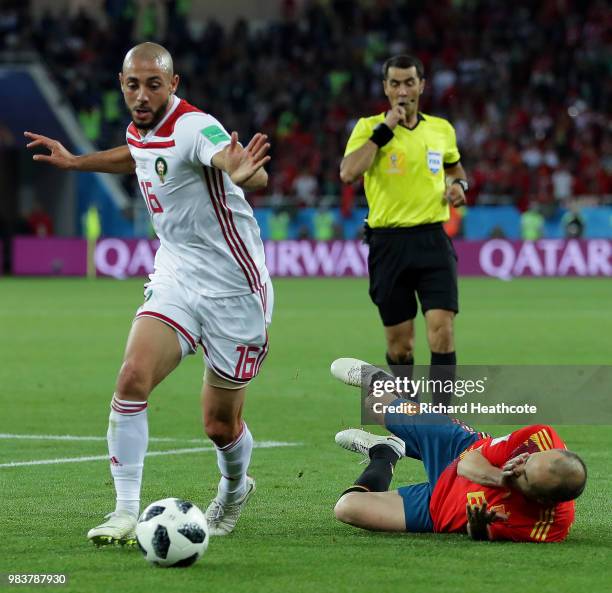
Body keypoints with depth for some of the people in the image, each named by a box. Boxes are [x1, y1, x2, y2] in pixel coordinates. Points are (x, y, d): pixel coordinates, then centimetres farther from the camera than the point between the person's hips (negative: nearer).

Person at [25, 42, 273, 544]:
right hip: (175, 280, 6)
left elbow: (259, 179, -42)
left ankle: (235, 489, 38)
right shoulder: (140, 129, 2)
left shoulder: (193, 128, -22)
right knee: (133, 377, -19)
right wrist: (76, 162, 31)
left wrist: (242, 173, -64)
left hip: (233, 290, -6)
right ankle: (126, 513, -14)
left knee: (221, 425, 4)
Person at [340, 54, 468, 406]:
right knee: (399, 344, 5)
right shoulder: (369, 127, 0)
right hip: (388, 242, -1)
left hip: (432, 239, 1)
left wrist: (459, 184, 7)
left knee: (441, 329, -14)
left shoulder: (441, 129, 10)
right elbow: (348, 173, -18)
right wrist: (383, 130, -17)